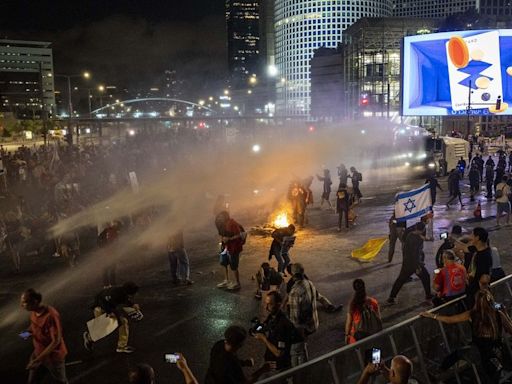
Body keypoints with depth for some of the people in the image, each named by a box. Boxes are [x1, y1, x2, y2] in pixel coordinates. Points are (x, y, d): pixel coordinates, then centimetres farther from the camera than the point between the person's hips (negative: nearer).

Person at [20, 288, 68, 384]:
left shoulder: (51, 315, -33)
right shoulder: (33, 312, -8)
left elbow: (56, 341, -29)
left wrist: (37, 360, -29)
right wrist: (29, 331, -6)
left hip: (53, 356, -7)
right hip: (38, 353, 7)